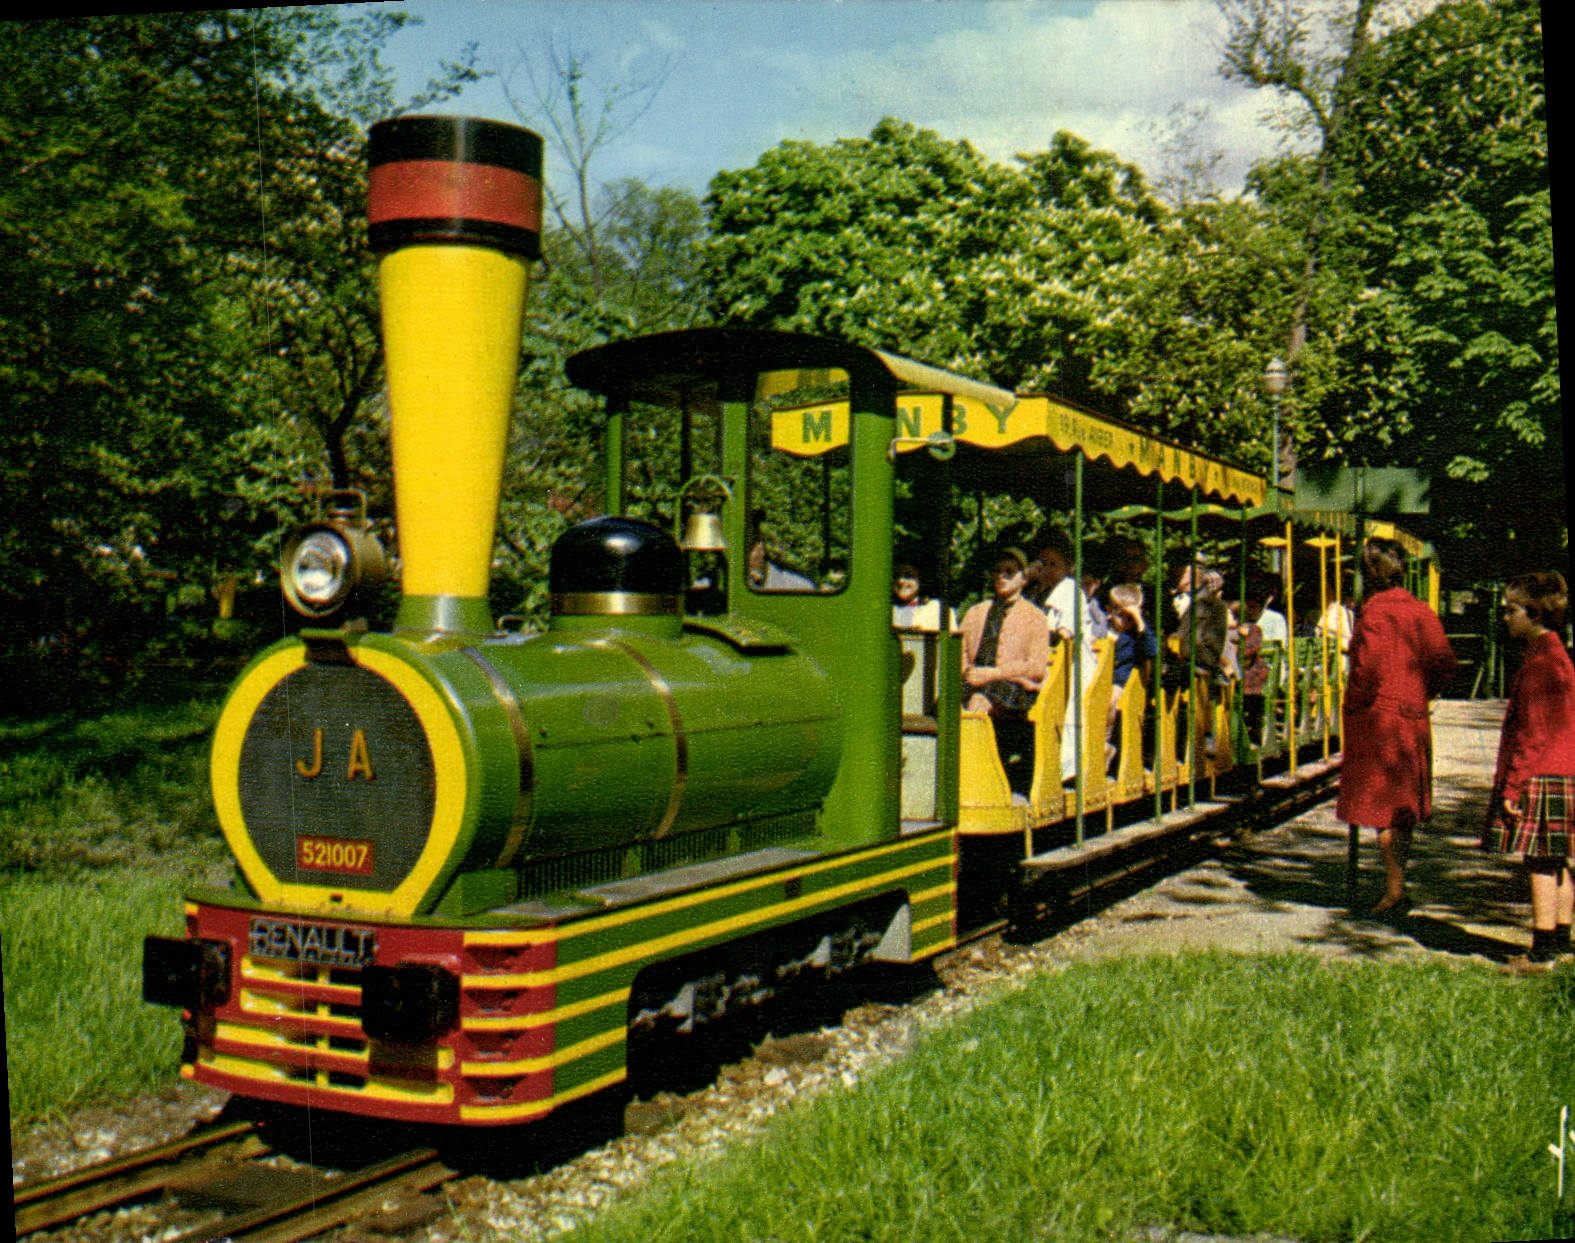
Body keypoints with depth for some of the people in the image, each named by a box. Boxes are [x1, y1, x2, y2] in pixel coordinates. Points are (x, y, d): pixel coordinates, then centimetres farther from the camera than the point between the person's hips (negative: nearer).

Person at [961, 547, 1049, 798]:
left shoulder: (1034, 617, 9)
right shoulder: (975, 613, 22)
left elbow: (1037, 667, -2)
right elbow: (960, 653, 17)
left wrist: (992, 674, -12)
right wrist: (968, 671, -6)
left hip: (1017, 691, -4)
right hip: (976, 685, 4)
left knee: (981, 699, -30)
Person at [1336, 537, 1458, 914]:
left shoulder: (1374, 612, -14)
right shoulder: (1422, 612, 6)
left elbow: (1368, 667, -22)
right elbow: (1445, 663, 5)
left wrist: (1354, 704, -9)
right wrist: (1420, 694, 14)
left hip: (1378, 717, -7)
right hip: (1414, 717, 7)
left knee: (1382, 810, -1)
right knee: (1404, 805, 15)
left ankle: (1394, 890, -2)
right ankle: (1398, 890, 24)